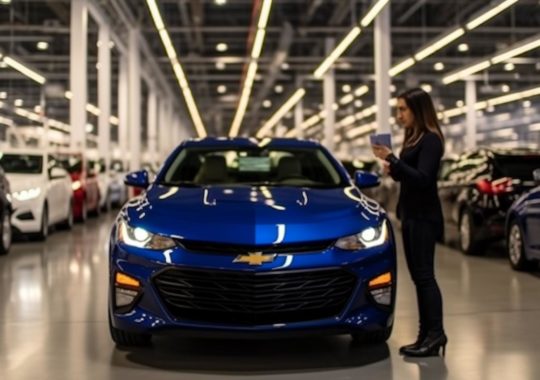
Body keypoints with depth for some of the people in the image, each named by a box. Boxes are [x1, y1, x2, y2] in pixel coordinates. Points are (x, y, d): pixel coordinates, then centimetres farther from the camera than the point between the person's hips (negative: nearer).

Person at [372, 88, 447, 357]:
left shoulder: (431, 140, -12)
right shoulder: (413, 139, 15)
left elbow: (422, 178, -20)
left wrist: (391, 159, -23)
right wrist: (392, 170, 1)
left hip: (424, 217, -9)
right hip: (411, 216, 9)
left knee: (424, 275, -10)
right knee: (418, 276, 8)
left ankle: (436, 333, -7)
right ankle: (425, 335, 12)